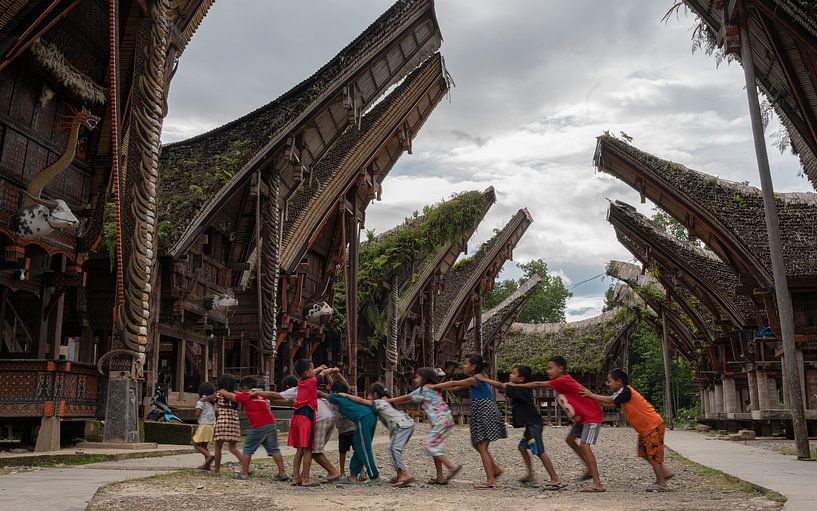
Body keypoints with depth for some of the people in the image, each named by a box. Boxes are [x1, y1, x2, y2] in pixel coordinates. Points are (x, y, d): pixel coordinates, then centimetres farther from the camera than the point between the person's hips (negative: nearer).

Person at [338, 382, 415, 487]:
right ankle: (400, 475, 11)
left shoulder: (378, 403, 0)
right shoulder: (384, 402, 26)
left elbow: (360, 400, 0)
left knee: (393, 448, -19)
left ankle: (405, 475, -26)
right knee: (395, 449, 12)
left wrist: (346, 395, 8)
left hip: (402, 425, -10)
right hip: (407, 424, 10)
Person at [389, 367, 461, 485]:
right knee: (435, 446, 10)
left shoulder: (424, 389, -4)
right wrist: (394, 401, 24)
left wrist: (390, 400, 15)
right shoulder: (432, 388, 22)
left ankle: (452, 467, -16)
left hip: (441, 420, -10)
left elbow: (407, 398, 4)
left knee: (431, 445, -10)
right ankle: (440, 477, 10)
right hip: (445, 419, 10)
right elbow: (411, 399, 26)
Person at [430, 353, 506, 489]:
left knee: (482, 447, -6)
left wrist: (435, 386, 5)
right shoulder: (480, 378, 16)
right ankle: (495, 469, 22)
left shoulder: (475, 379, -13)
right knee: (478, 445, 17)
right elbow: (459, 387, 20)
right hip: (483, 415, 10)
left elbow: (454, 384, -5)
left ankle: (491, 481, -4)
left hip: (485, 414, -10)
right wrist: (440, 388, 18)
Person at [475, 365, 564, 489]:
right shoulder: (521, 390, 13)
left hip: (534, 424, -11)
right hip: (531, 424, 11)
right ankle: (531, 476, 24)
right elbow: (503, 388, 22)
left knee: (539, 451, -12)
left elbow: (501, 386, -17)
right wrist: (487, 380, 16)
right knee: (522, 447, 18)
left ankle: (556, 480, -12)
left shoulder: (521, 390, -16)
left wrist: (483, 379, -9)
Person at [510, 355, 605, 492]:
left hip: (592, 416, -11)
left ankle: (597, 484, -19)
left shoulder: (563, 380, -23)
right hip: (581, 418, 11)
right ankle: (590, 469, 26)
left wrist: (515, 385, -17)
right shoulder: (559, 383, 6)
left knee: (584, 445, -18)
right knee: (570, 439, 17)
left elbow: (538, 385, -22)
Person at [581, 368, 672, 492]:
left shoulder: (626, 391, -18)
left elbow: (609, 400, -19)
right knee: (644, 452, 16)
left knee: (653, 454, -5)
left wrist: (591, 395, -12)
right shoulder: (622, 394, 11)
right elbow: (610, 405, 9)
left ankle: (662, 484, 0)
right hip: (645, 428, 10)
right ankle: (663, 473, 26)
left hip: (653, 426, -10)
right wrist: (594, 399, 4)